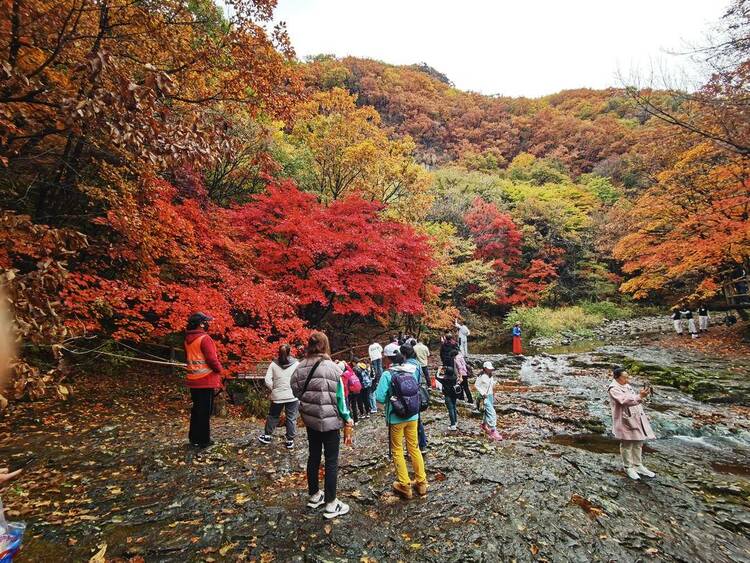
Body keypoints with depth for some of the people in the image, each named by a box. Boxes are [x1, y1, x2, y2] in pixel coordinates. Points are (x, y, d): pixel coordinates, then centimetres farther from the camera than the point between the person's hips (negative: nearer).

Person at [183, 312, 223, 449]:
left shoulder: (188, 339, 8)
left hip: (193, 380, 8)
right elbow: (212, 359, -21)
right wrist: (219, 369, -4)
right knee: (205, 411, 1)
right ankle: (204, 440, 8)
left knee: (196, 409, 17)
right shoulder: (204, 338, -17)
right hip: (206, 380, -8)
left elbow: (188, 356, 17)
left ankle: (194, 438, 25)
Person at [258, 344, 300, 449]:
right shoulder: (296, 364, -4)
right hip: (292, 396, -1)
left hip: (277, 396, 2)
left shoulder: (273, 364, 0)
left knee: (273, 416, 19)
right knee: (291, 418, 8)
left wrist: (274, 388, 9)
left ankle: (267, 436, 32)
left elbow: (267, 380, -4)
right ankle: (290, 440, 13)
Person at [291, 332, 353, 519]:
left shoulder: (300, 368, -5)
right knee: (331, 461, 8)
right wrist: (348, 423, -4)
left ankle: (314, 496, 37)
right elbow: (340, 398, -13)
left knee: (313, 457, 21)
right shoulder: (332, 368, -16)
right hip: (330, 421, -5)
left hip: (310, 420, 5)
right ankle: (331, 504, 17)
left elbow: (297, 392, -1)